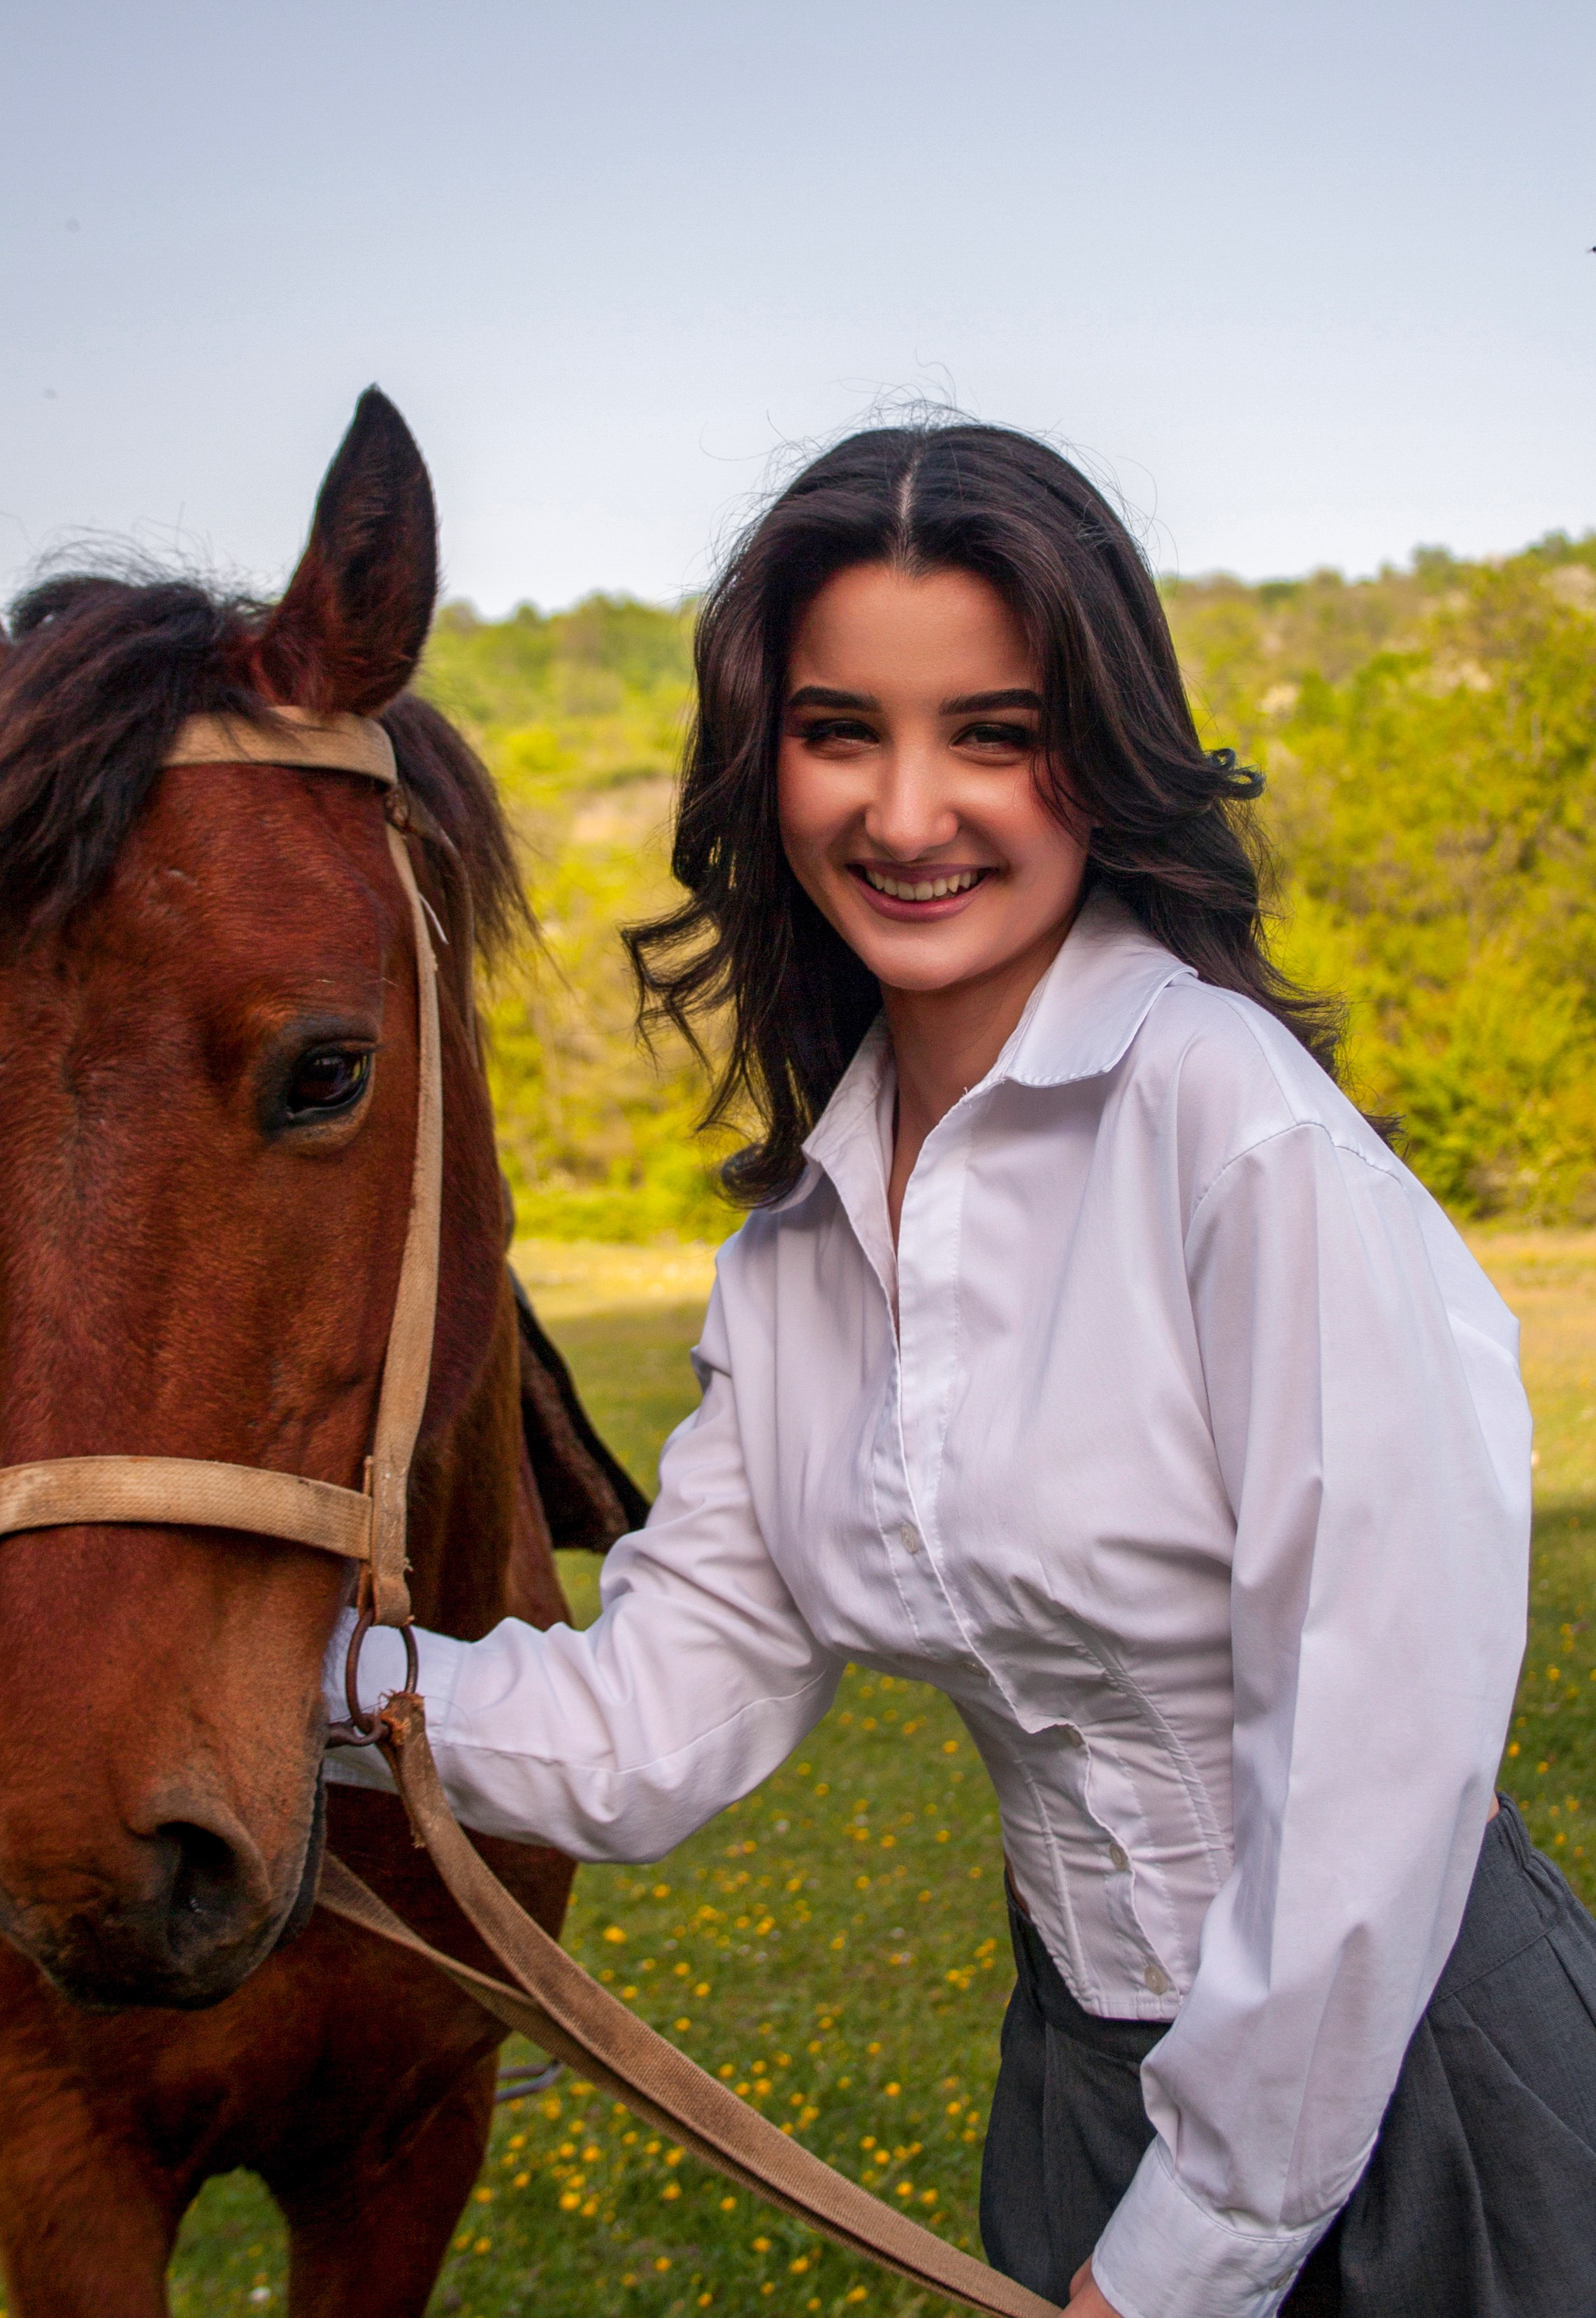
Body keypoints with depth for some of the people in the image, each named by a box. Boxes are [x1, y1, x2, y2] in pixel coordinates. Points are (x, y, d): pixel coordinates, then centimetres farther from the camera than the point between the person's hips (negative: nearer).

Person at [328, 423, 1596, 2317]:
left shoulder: (1239, 1119, -23)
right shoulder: (795, 1234, -1)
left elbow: (1387, 1750, -23)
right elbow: (657, 1722, -1)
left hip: (1386, 2071, -6)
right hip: (1081, 2063, 6)